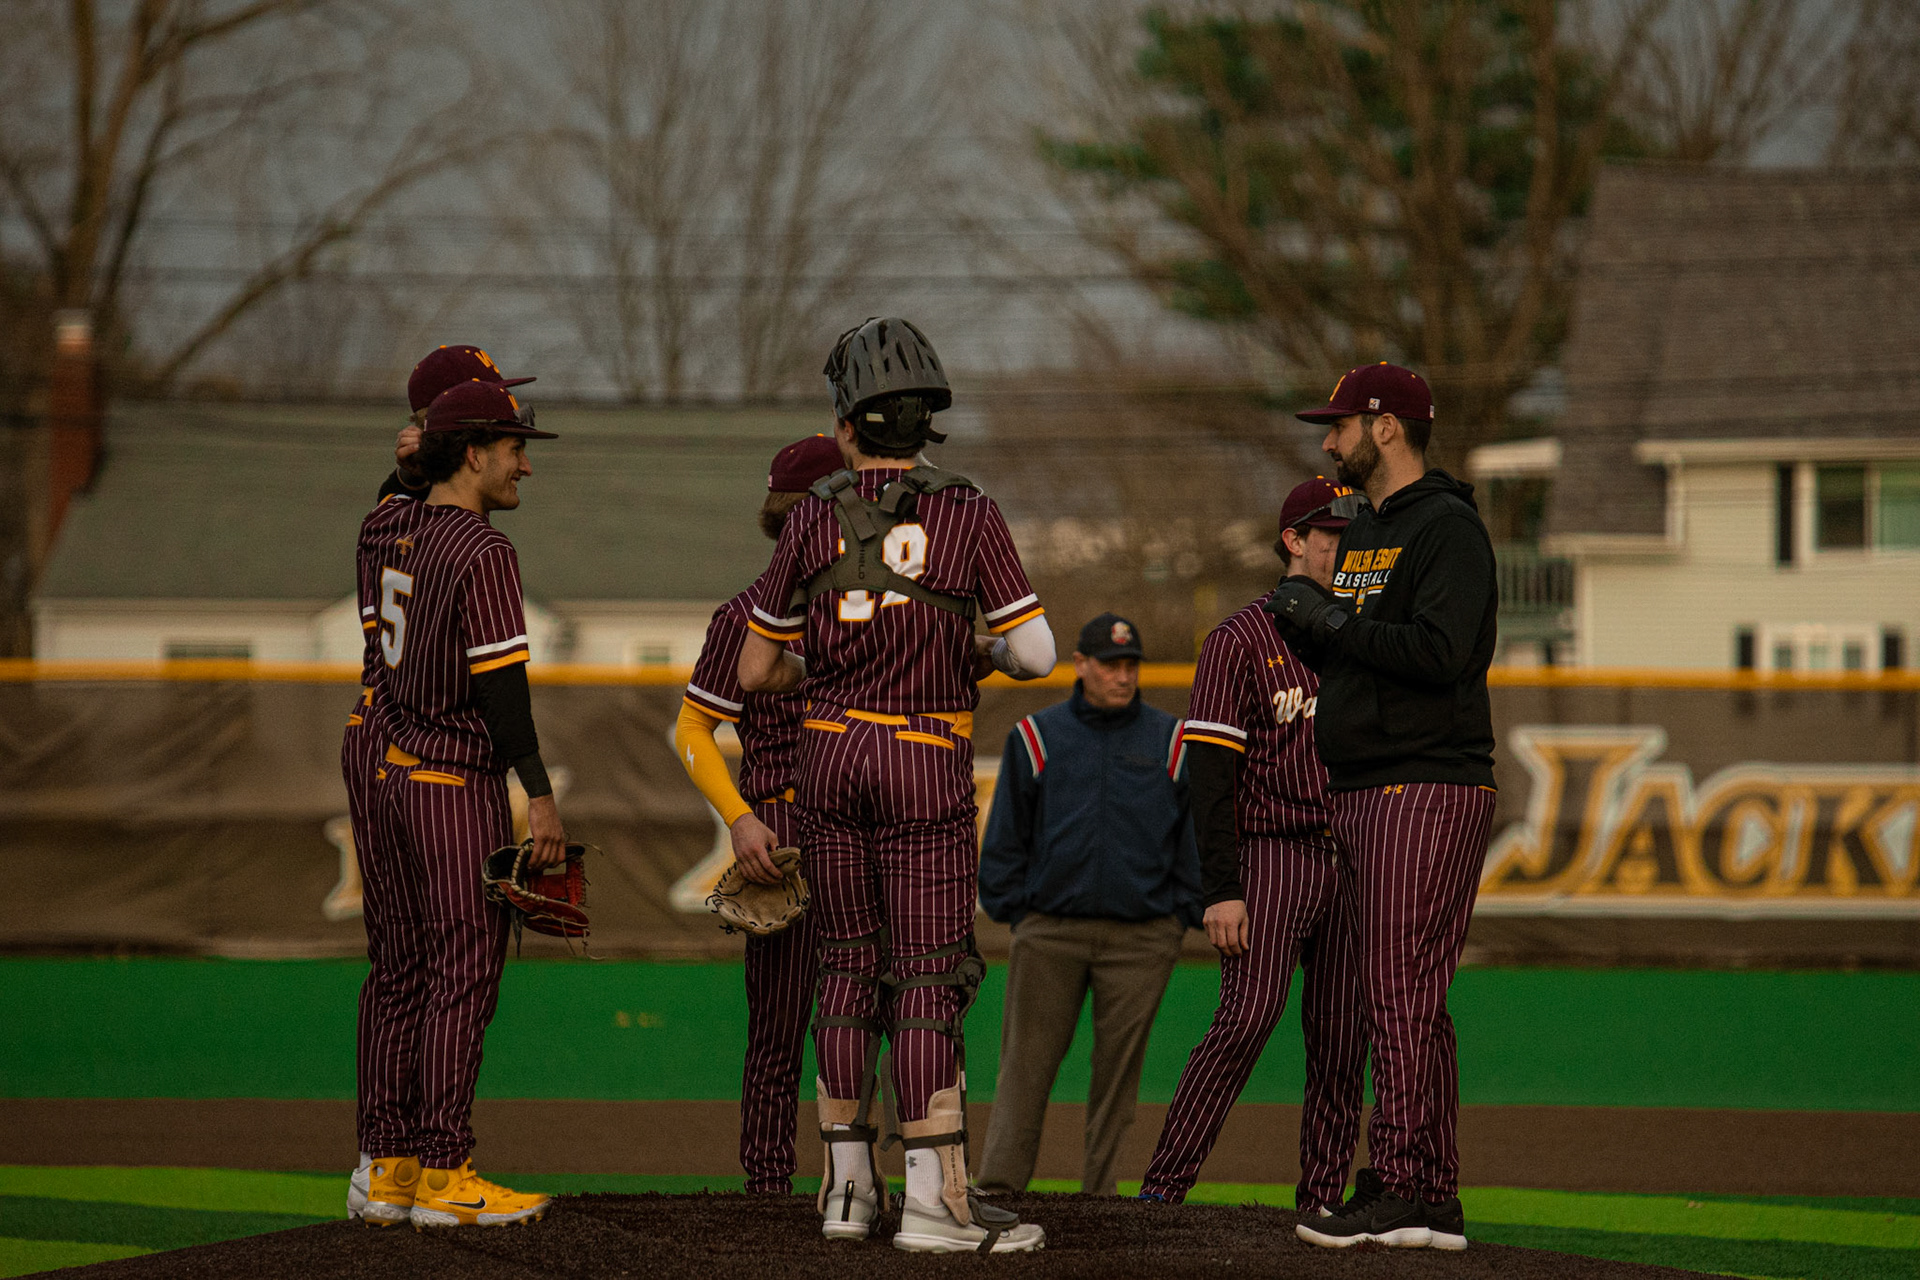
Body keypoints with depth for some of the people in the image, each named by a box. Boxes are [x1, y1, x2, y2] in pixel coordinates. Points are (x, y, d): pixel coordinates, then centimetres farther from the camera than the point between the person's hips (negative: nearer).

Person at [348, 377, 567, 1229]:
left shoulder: (384, 529, 8)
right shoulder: (482, 550, -15)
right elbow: (501, 681, -18)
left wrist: (412, 463, 23)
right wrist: (540, 795, -16)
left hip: (391, 776, 8)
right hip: (460, 784, -8)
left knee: (408, 975, 11)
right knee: (464, 975, -5)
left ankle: (391, 1169, 11)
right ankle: (444, 1178, -7)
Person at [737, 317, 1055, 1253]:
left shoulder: (815, 518, 1)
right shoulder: (967, 516, -6)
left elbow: (757, 669, 6)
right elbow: (1035, 653, -9)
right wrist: (982, 656, 13)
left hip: (830, 753, 3)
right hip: (926, 762, -3)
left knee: (849, 966, 12)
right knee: (927, 976, -4)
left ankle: (848, 1184, 14)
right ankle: (934, 1199, -8)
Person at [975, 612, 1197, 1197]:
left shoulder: (1170, 741, 7)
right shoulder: (1037, 737, 5)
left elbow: (1194, 836, 11)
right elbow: (1005, 836, 9)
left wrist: (1180, 918, 5)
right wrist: (1013, 909, 2)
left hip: (1141, 936, 1)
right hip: (1050, 930, -1)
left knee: (1119, 1068, 2)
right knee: (1026, 1064, -3)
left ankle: (1099, 1197, 7)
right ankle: (997, 1187, -4)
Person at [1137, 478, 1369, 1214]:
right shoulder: (1241, 641, 0)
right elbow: (1210, 774, -7)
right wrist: (1220, 888, -15)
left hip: (1353, 864, 6)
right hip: (1271, 855, -6)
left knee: (1342, 1040, 1)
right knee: (1247, 1018, -17)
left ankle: (1323, 1199, 6)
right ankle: (1163, 1187, -16)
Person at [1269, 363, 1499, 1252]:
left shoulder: (1447, 528, -9)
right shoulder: (1363, 532, 21)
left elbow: (1440, 651, -22)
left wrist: (1333, 618, -15)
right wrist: (1303, 622, 5)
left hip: (1429, 790, -10)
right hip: (1363, 794, 10)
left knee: (1401, 994, -13)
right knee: (1399, 1002, 8)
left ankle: (1404, 1191, -15)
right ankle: (1435, 1203, 9)